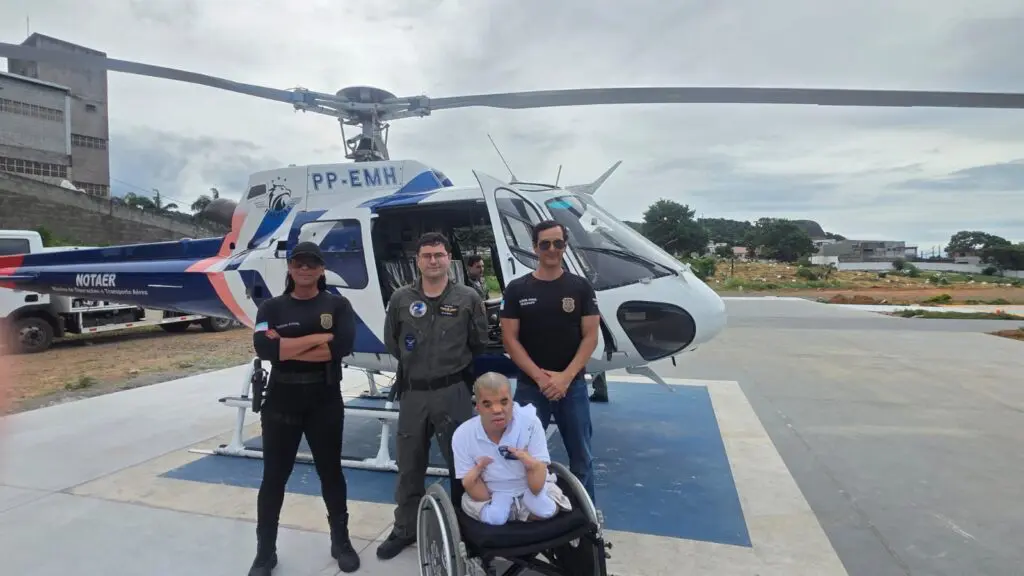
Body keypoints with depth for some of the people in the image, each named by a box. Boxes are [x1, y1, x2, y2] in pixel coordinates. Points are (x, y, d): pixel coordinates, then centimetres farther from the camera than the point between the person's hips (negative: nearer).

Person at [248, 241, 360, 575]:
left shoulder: (337, 305, 0)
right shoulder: (272, 308, 3)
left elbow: (343, 346, -17)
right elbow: (264, 348, -16)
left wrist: (288, 348, -15)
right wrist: (319, 337, -18)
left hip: (325, 402, -1)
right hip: (281, 402, 1)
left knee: (331, 472, 12)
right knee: (274, 476, 10)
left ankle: (341, 541, 30)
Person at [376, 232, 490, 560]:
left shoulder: (468, 299, -4)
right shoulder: (401, 299, 1)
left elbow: (479, 343, 5)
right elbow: (391, 342, 12)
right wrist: (413, 363, 11)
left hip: (453, 392, -2)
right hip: (413, 392, 3)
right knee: (409, 466, 14)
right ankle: (405, 529, 31)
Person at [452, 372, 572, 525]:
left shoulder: (530, 422, -26)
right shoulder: (462, 436, -21)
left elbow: (536, 487, -24)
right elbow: (482, 496, -16)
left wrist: (532, 464, -45)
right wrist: (471, 480, -37)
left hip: (530, 488, 0)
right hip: (492, 494, 0)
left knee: (546, 511, -27)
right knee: (493, 517, -29)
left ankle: (514, 512, 5)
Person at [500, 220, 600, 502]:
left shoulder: (581, 287, 1)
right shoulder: (517, 289, 0)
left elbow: (590, 337, -3)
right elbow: (509, 339, -3)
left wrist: (565, 377, -14)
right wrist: (539, 376, -13)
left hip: (572, 385, 1)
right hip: (530, 386, 0)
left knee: (581, 457, 12)